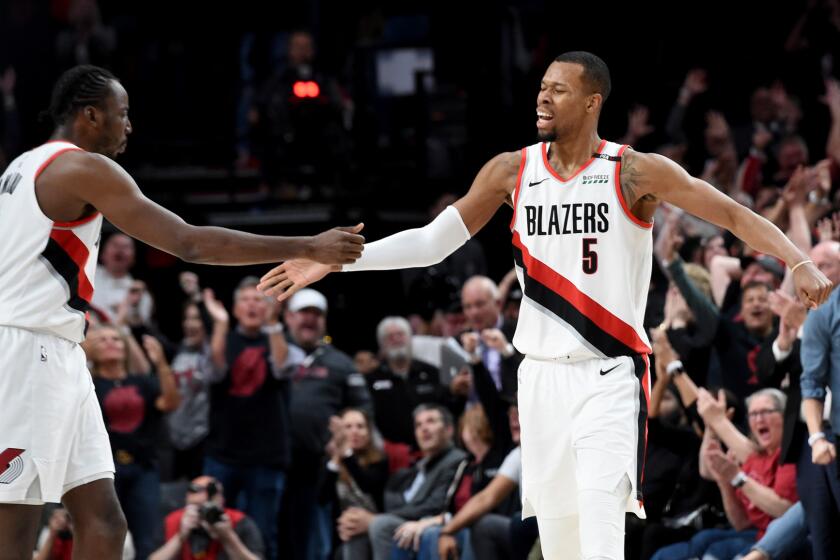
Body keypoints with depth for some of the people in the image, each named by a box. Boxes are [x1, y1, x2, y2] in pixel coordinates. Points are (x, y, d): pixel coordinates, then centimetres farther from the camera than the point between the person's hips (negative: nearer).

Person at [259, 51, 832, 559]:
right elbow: (431, 242, 10)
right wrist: (334, 259, 4)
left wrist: (800, 263, -23)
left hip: (610, 375, -4)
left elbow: (734, 214, -8)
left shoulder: (635, 172, -7)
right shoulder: (512, 172, 5)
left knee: (601, 506, -23)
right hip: (542, 373, 4)